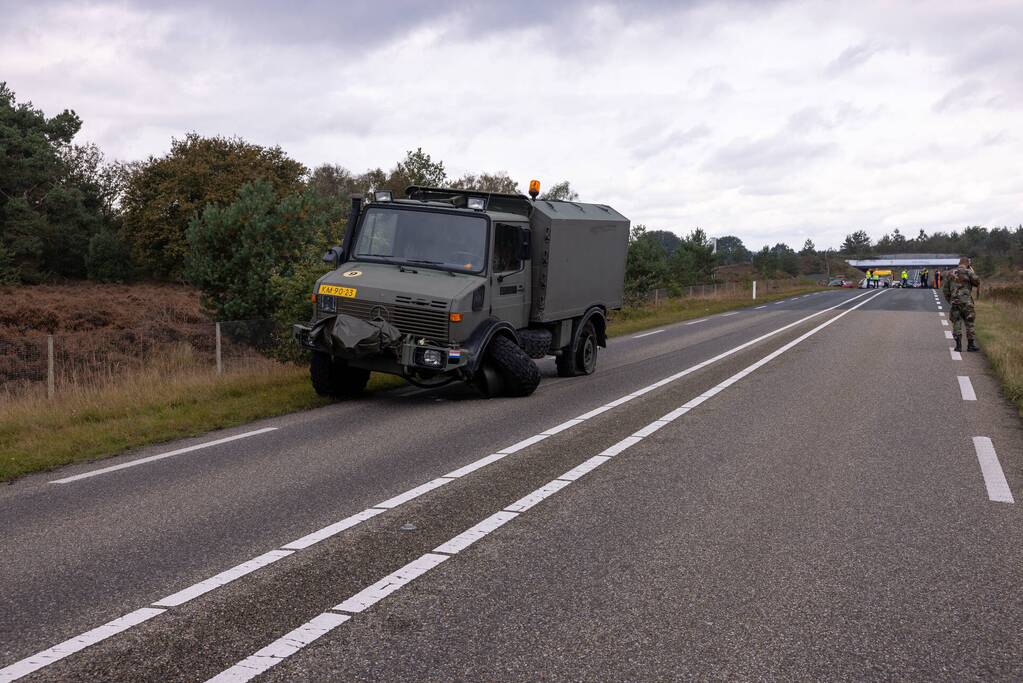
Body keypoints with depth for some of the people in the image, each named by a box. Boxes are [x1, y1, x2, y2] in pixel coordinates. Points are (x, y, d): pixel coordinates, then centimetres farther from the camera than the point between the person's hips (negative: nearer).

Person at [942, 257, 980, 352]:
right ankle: (971, 344, 4)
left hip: (954, 301, 3)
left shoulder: (949, 273, 9)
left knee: (956, 323, 7)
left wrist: (949, 300, 19)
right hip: (966, 301, -3)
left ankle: (958, 345, 2)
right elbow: (977, 282, 2)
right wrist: (972, 273, 13)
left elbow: (945, 289, 11)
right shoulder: (968, 272, -5)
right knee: (969, 323, 4)